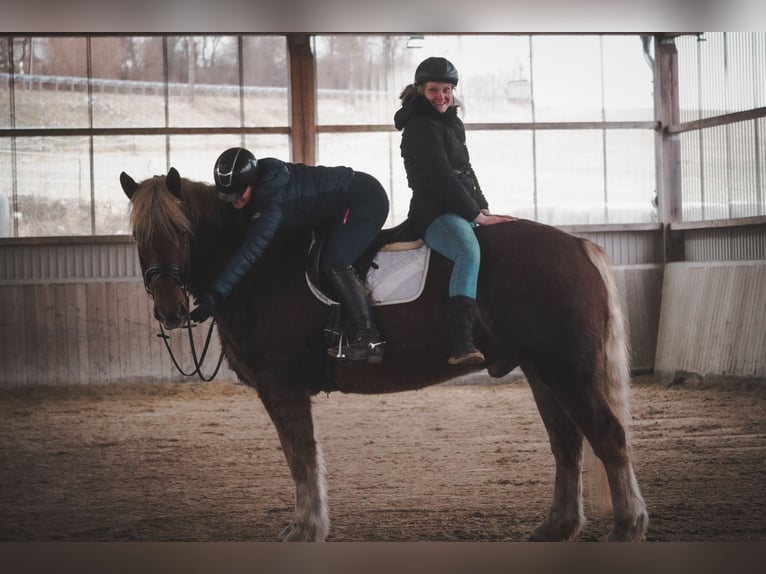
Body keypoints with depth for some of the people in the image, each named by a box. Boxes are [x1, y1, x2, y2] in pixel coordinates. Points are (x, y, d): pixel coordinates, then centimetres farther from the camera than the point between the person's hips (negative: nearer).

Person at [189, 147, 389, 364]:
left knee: (333, 265, -23)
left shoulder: (273, 200, -34)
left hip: (366, 200, -10)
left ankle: (369, 339, -21)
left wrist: (215, 294, -47)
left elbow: (250, 250, -42)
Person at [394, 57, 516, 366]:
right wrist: (476, 215, -14)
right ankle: (461, 345, -51)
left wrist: (483, 208, 9)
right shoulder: (420, 127, -9)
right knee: (469, 251, -37)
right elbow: (441, 178, -15)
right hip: (434, 212, -10)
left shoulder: (453, 124, 20)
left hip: (461, 210, 10)